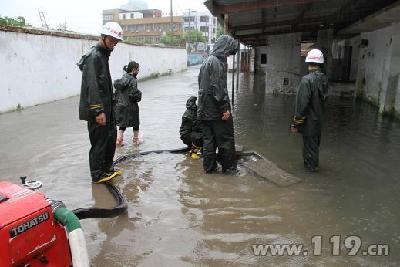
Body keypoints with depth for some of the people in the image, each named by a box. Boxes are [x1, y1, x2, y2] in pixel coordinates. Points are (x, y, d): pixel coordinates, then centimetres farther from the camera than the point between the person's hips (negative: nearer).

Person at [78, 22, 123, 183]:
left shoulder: (103, 55, 16)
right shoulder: (93, 56, -15)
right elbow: (92, 86, -23)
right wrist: (98, 111, -27)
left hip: (106, 107, 10)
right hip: (97, 110, -10)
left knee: (111, 137, 16)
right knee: (99, 141, -2)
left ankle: (106, 168, 30)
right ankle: (98, 175, 11)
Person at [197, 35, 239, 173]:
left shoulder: (207, 61, 14)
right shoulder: (217, 62, -15)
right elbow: (218, 88, -21)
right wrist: (225, 108, -17)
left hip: (204, 110, 9)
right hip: (216, 109, -9)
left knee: (208, 139, 13)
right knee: (225, 138, 5)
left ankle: (209, 167, 20)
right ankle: (228, 166, 16)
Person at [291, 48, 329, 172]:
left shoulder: (307, 80, -22)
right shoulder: (324, 79, 1)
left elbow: (301, 103, -22)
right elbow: (324, 98, 7)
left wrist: (296, 123, -16)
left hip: (309, 120, -8)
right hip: (319, 119, 8)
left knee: (309, 144, 7)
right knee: (315, 142, 22)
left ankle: (311, 166, 21)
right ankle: (313, 164, 39)